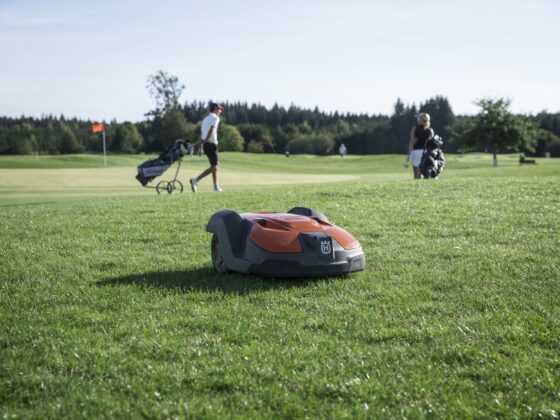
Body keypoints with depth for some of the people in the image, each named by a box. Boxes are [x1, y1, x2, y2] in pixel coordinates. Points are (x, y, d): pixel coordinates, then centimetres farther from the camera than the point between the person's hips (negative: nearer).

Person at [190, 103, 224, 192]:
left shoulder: (205, 119, 21)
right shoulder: (215, 118, -4)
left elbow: (201, 133, 17)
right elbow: (211, 129, -20)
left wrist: (202, 144, 16)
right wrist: (206, 140, -26)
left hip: (205, 145, 9)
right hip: (212, 144, -9)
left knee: (214, 166, 15)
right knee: (213, 167, -8)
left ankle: (216, 187, 16)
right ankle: (195, 180, -17)